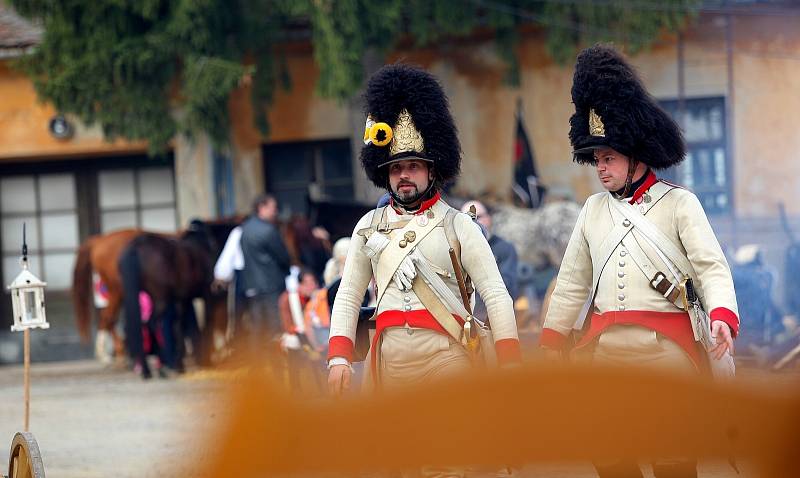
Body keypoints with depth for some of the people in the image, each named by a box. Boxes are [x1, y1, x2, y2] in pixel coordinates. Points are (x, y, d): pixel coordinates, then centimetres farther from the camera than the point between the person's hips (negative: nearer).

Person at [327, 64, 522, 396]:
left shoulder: (457, 225, 4)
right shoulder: (369, 227, 14)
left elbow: (497, 297, -2)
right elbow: (348, 298, 15)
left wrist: (509, 369, -11)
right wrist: (339, 359, 0)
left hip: (444, 357, -3)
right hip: (387, 361, 3)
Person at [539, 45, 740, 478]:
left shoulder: (678, 204, 0)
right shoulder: (594, 209, 15)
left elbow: (712, 268, -9)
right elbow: (572, 282, 20)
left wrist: (722, 315, -27)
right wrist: (552, 342, 17)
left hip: (665, 347, -5)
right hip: (604, 351, 5)